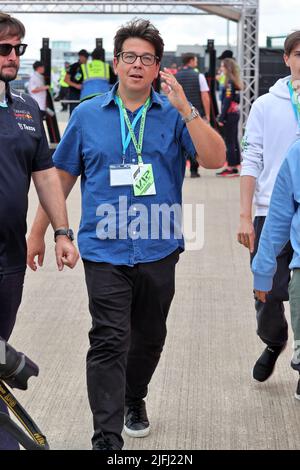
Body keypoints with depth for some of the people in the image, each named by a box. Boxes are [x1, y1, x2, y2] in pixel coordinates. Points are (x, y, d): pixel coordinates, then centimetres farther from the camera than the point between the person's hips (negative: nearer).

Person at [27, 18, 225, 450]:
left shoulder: (177, 114, 3)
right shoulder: (88, 115, 4)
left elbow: (215, 159, -11)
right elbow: (61, 177, 10)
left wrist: (185, 109, -20)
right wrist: (37, 234, 11)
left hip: (158, 249, 2)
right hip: (105, 249, -1)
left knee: (150, 338, 17)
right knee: (109, 341, -10)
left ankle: (134, 400, 43)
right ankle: (107, 438, -7)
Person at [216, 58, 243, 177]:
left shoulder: (230, 82, -14)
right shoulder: (236, 82, 12)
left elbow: (227, 101, -18)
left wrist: (221, 118, -16)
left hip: (230, 114, -9)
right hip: (236, 113, 9)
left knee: (229, 142, -5)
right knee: (234, 141, 11)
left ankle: (231, 168, -3)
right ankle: (235, 167, 16)